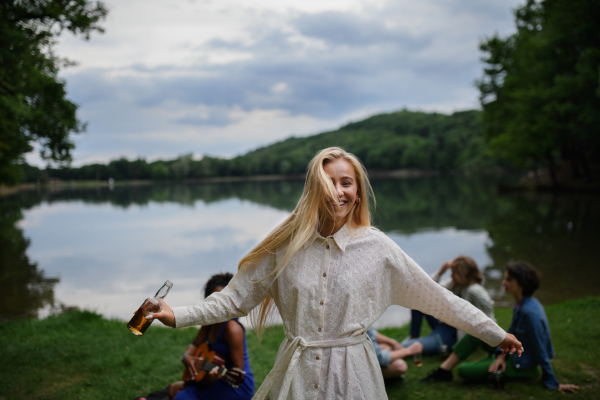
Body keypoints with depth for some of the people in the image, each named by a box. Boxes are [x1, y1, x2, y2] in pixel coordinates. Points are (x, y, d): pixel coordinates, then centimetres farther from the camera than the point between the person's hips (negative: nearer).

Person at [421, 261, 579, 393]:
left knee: (464, 371, -15)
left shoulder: (530, 313, -29)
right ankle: (443, 370, 2)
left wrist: (554, 385, -17)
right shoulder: (520, 304, 0)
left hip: (522, 366, -9)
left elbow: (541, 351, -24)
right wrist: (502, 355, -7)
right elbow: (511, 334, 8)